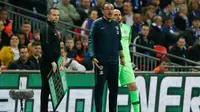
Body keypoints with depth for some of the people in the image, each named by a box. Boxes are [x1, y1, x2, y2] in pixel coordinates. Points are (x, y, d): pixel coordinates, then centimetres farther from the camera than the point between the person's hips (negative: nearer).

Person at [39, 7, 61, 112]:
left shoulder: (52, 29, 20)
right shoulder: (46, 29, -11)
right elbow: (46, 46, -20)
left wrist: (58, 60, 19)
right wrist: (52, 62, -22)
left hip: (52, 63, 10)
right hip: (48, 64, -10)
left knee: (47, 88, 8)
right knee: (47, 87, -9)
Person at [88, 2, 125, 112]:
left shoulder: (116, 24, 13)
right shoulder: (97, 23, -3)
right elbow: (91, 40, -7)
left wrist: (122, 57, 19)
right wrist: (93, 57, -17)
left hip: (114, 62, 5)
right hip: (101, 62, -5)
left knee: (114, 89, 8)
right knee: (99, 88, -3)